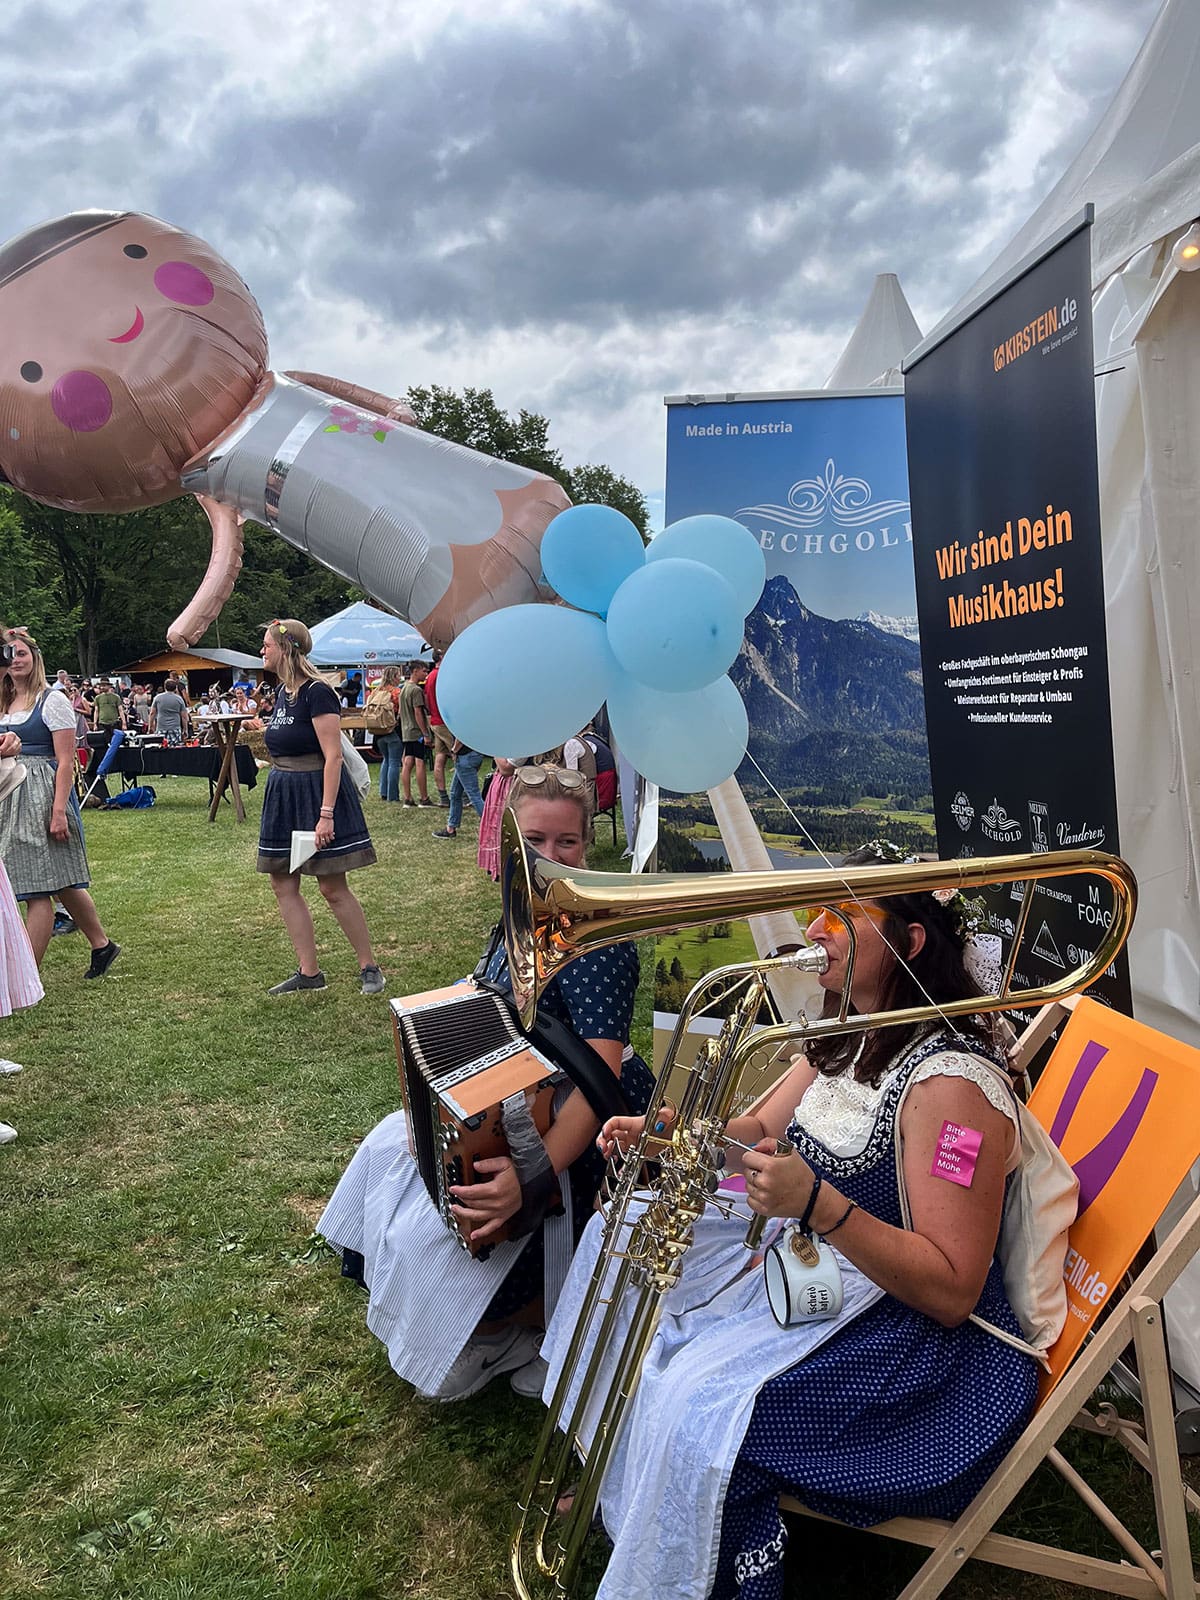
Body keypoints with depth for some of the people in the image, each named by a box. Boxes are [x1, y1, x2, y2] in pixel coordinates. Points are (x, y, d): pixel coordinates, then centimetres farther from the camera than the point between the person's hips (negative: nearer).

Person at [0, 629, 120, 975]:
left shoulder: (52, 700, -7)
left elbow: (65, 761, -12)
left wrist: (59, 810, -19)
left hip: (42, 795, -7)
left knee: (39, 888, -5)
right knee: (61, 882, 11)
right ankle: (102, 945, 25)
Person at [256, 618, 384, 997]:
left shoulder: (316, 693, -16)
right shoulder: (282, 692, 10)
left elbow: (333, 756, -21)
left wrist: (326, 814, -24)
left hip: (317, 792, -9)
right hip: (283, 795, 9)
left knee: (333, 887, -4)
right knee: (283, 884, 8)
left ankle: (369, 966, 10)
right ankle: (309, 972, 16)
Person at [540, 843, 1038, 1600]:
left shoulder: (951, 1082, -27)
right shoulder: (850, 1035, 1)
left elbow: (952, 1292, -27)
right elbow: (761, 1132, 12)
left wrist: (817, 1203, -38)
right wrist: (665, 1133, -7)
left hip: (912, 1330, -10)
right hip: (807, 1258, 10)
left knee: (702, 1396, -29)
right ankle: (613, 1484, 26)